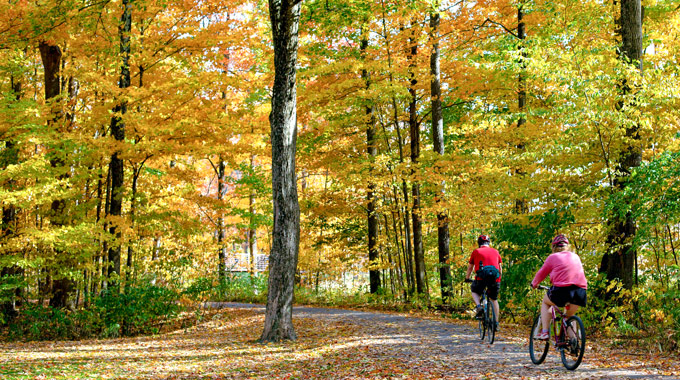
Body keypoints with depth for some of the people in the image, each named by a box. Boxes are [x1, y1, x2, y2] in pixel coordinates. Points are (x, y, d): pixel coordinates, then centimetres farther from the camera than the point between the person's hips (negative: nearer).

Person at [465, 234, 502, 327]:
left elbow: (470, 267, 22)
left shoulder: (476, 252, 15)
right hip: (495, 278, 2)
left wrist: (467, 278, 37)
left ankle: (478, 306, -3)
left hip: (481, 277, -2)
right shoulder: (495, 252, 21)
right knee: (494, 299, 21)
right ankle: (496, 322, 18)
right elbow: (500, 268, 27)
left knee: (475, 292, 26)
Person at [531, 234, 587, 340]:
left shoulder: (553, 257, 10)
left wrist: (534, 283, 36)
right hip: (581, 291, 4)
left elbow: (541, 274, 17)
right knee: (570, 315, 26)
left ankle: (544, 332, 9)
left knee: (545, 302, 23)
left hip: (562, 289, -4)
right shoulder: (576, 257, 22)